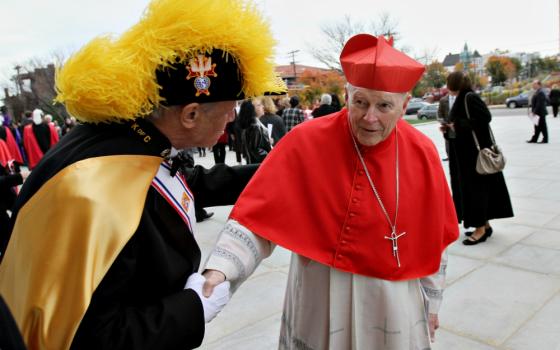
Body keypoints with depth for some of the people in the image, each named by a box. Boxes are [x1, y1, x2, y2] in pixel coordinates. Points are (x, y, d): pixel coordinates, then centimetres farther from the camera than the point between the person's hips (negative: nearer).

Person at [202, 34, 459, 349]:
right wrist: (221, 270, -33)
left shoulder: (423, 153, -9)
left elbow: (433, 238, 1)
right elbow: (258, 215, -19)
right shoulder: (306, 142, -18)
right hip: (321, 295, -1)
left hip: (394, 298, 2)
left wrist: (430, 302, 9)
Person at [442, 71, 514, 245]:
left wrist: (458, 125, -18)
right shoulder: (461, 99, 13)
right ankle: (485, 224, 21)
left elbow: (485, 118, -22)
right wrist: (450, 127, 3)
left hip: (475, 151, -10)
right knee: (468, 187, 12)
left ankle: (480, 228, 2)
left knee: (475, 187, -5)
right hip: (466, 152, 10)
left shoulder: (470, 97, -14)